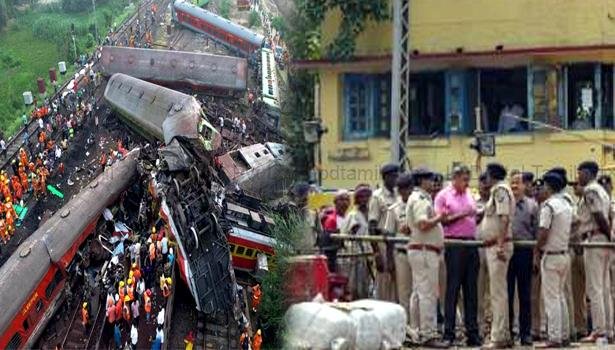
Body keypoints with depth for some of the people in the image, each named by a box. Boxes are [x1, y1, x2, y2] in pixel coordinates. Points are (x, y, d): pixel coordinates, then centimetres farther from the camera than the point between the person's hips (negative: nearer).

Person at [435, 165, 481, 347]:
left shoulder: (469, 195, 17)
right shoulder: (443, 195, 0)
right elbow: (441, 220, -9)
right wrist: (461, 215, -15)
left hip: (471, 244, 6)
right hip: (454, 244, -6)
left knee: (471, 289, 5)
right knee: (453, 289, -4)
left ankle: (472, 333, 7)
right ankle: (448, 333, -1)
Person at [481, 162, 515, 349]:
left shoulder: (500, 190, -13)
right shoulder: (498, 190, 16)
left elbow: (504, 218, -22)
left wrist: (500, 245, -27)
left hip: (497, 245, -10)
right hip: (494, 246, 10)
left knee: (497, 292, -9)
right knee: (499, 291, 14)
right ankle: (504, 334, 20)